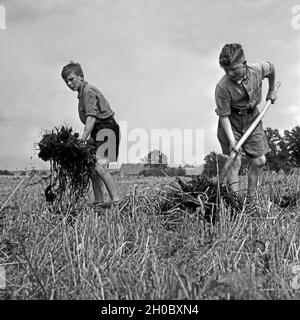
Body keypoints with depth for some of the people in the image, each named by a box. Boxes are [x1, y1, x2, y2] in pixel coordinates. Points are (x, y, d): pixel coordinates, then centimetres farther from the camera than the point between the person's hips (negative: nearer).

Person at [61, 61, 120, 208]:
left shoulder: (88, 91, -10)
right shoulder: (83, 93, 21)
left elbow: (91, 117, -23)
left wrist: (83, 138, -31)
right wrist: (88, 137, 12)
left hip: (106, 129, -10)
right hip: (99, 132, 10)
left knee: (99, 167, -21)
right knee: (92, 167, 8)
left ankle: (116, 200, -22)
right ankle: (99, 202, 14)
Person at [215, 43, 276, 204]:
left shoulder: (258, 68, -20)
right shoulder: (222, 87, -29)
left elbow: (271, 68, 6)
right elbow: (224, 116, -22)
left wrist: (271, 91, 19)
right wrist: (231, 140, -30)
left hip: (252, 118, 4)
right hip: (231, 121, -4)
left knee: (259, 161, 4)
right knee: (234, 161, -12)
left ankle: (251, 201, 18)